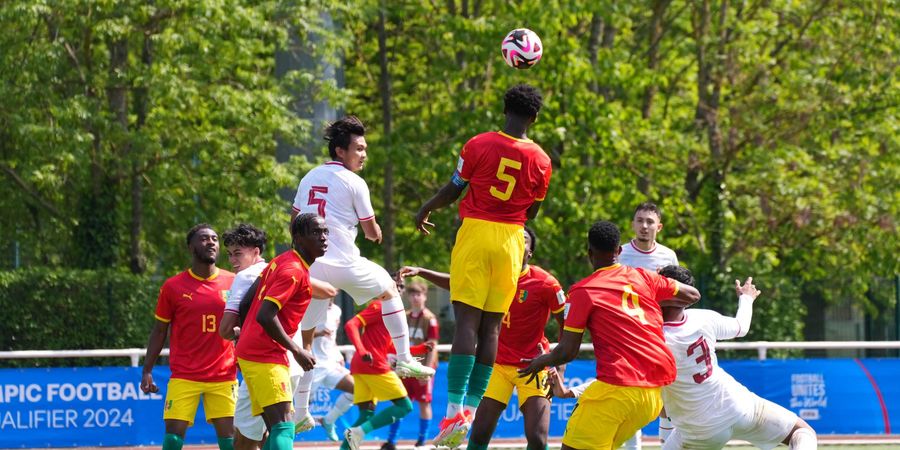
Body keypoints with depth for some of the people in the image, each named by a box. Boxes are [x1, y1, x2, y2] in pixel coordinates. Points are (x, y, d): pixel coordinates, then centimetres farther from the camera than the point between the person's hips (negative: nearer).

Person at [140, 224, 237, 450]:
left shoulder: (232, 283, 4)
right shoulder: (173, 286, 1)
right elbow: (159, 331, 6)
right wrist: (147, 371, 1)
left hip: (223, 376, 1)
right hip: (184, 377, -1)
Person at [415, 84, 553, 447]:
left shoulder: (479, 145, -6)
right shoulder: (540, 161, 1)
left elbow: (453, 189, 2)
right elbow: (532, 212, 12)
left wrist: (425, 210, 20)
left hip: (476, 233, -2)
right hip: (511, 240, 2)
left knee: (467, 319, -7)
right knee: (491, 326, 7)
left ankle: (455, 410, -17)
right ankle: (472, 408, 6)